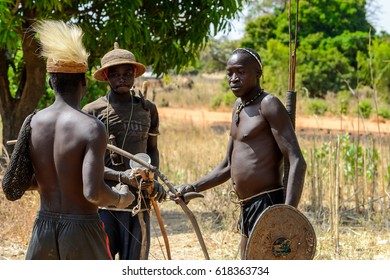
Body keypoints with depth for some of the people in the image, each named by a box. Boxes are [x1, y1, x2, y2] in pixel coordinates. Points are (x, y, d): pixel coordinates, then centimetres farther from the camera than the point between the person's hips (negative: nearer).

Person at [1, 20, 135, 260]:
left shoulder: (32, 123, 0)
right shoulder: (92, 128, -15)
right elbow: (93, 193, -24)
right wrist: (120, 199, -3)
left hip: (44, 227, 5)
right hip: (82, 231, -5)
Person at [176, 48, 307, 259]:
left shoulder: (268, 105, -11)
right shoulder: (239, 106, 17)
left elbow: (297, 162, -20)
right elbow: (228, 166, 24)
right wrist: (193, 188, 11)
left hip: (268, 206, -10)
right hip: (248, 209, 10)